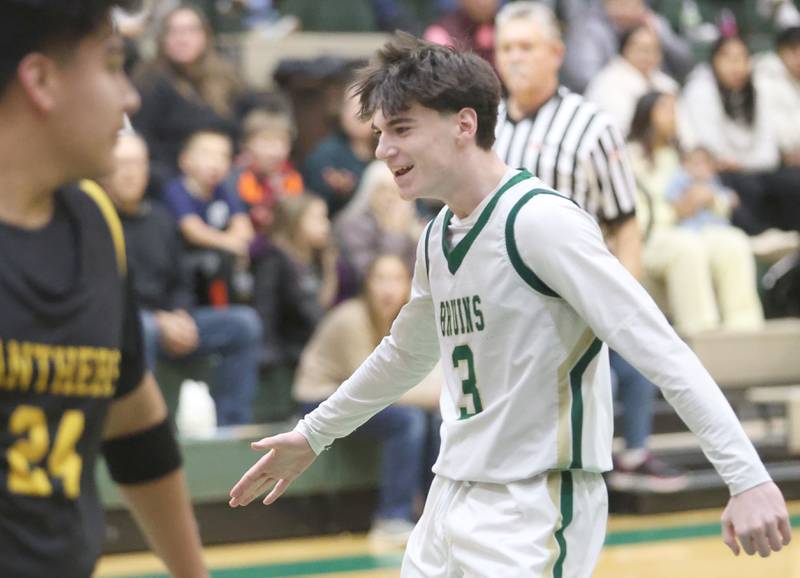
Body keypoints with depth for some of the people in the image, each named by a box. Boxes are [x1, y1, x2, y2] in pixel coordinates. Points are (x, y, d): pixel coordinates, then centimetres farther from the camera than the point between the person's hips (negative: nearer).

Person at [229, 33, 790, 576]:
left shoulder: (540, 221, -16)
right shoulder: (438, 238, 11)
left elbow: (662, 351, -21)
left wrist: (749, 479, -27)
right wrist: (313, 435, 37)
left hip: (534, 512, -8)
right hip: (453, 499, 8)